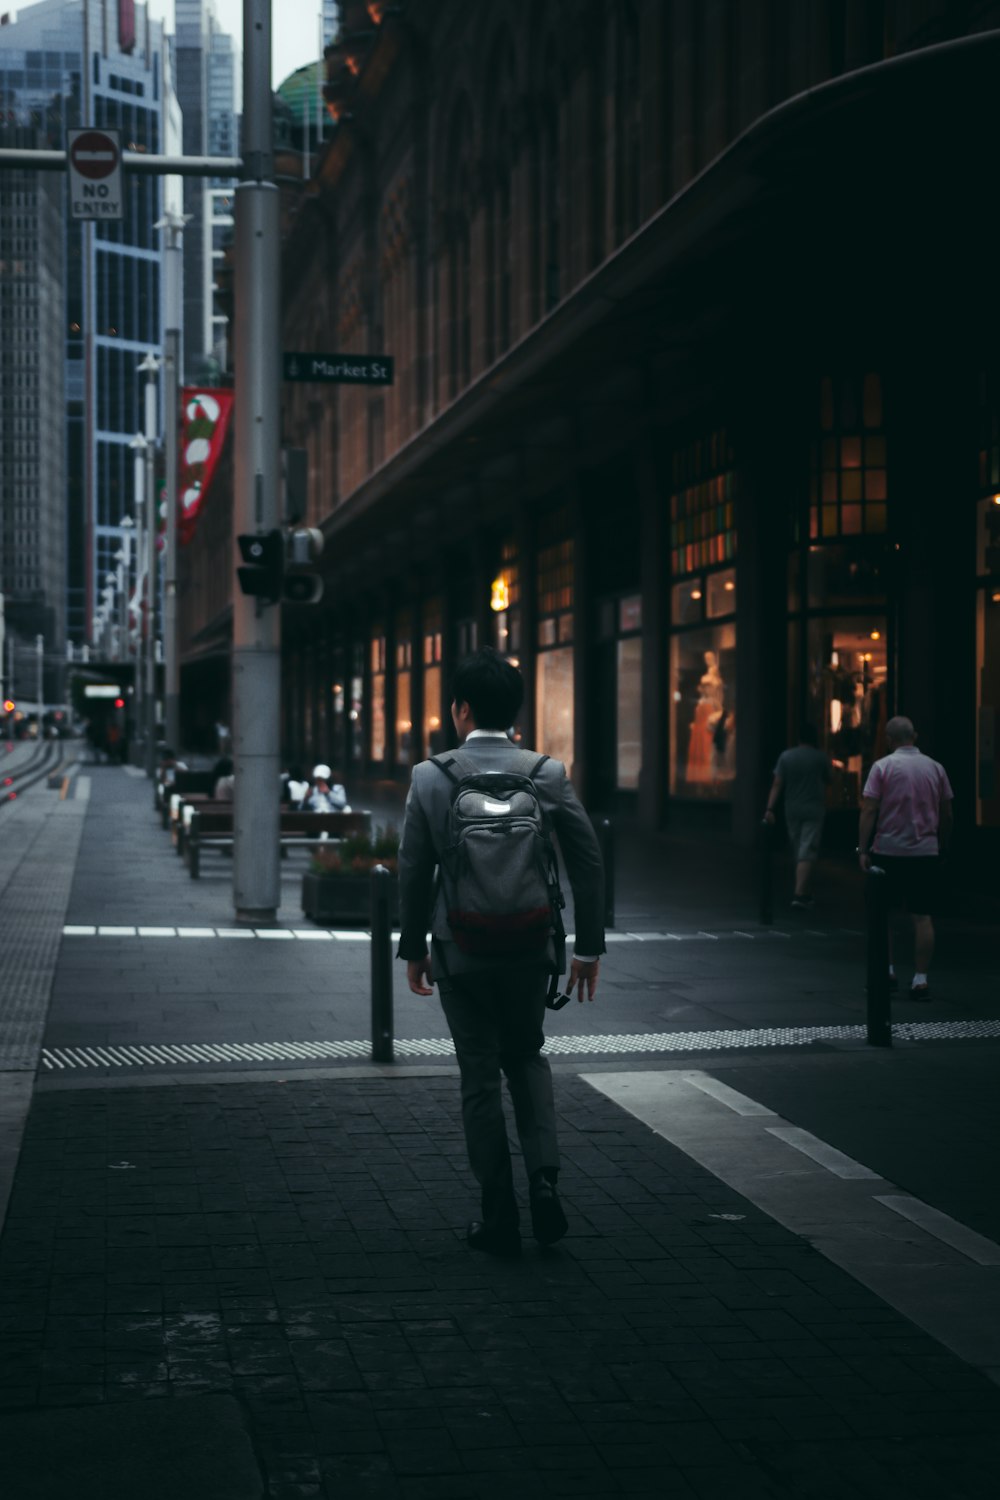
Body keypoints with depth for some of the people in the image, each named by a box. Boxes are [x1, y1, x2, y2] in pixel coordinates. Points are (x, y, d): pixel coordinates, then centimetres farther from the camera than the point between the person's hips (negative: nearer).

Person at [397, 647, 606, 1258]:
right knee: (527, 1058, 22)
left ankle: (500, 1218, 13)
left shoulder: (430, 777, -7)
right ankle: (545, 1179, 4)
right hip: (531, 948, 2)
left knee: (481, 1076, 9)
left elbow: (414, 870, -5)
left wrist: (413, 948, 7)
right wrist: (590, 946, 6)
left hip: (461, 951, -1)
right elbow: (589, 861, -3)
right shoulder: (550, 774, -4)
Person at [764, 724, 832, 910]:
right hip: (814, 810, -3)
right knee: (807, 854, -6)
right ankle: (799, 895, -18)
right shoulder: (820, 757, -5)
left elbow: (777, 785, -5)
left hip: (792, 811, 3)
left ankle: (806, 894, 25)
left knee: (800, 853, 15)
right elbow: (828, 780, 10)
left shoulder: (785, 756, 0)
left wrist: (770, 808, -6)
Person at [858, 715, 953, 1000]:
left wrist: (863, 850, -7)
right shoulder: (936, 768, 6)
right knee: (923, 917, 3)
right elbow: (946, 815, 10)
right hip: (926, 852, 2)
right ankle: (921, 979, 0)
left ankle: (887, 972, 12)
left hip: (887, 850, -2)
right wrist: (942, 847, 20)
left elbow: (869, 811, -10)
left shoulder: (883, 766, -4)